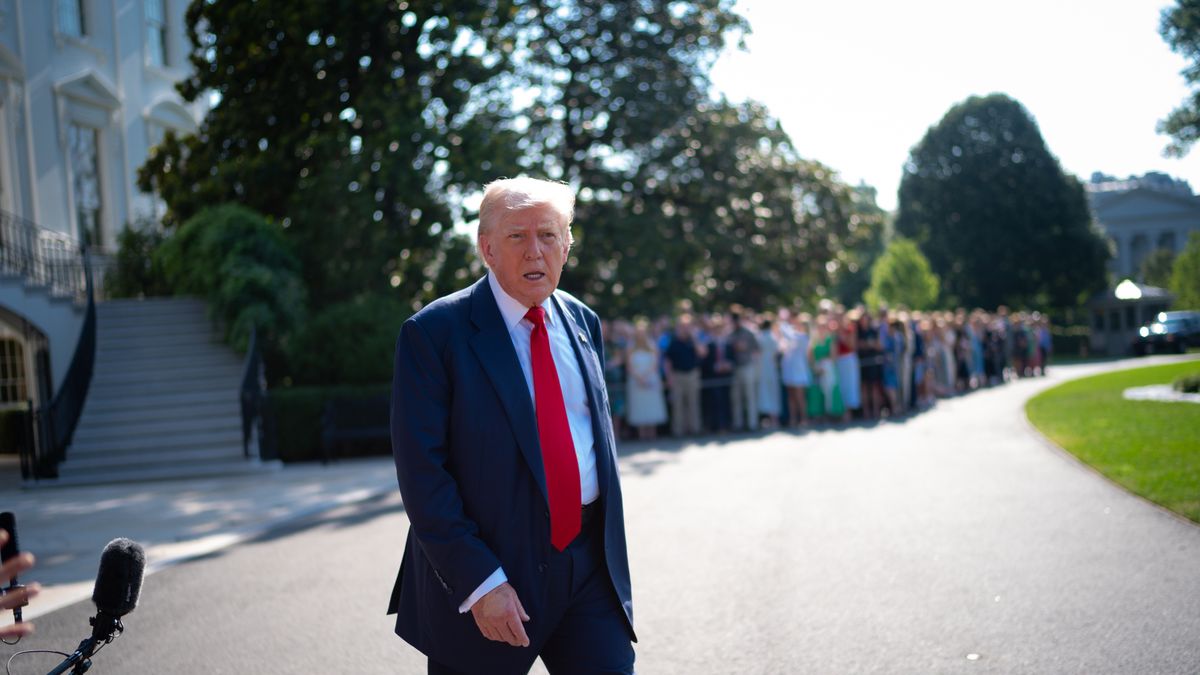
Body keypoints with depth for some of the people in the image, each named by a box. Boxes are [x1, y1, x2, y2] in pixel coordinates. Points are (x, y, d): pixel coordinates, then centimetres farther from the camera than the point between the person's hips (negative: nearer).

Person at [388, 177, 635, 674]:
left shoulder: (583, 323, 10)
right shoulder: (435, 332, -9)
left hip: (590, 562, 5)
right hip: (484, 565, -4)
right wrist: (479, 583, -18)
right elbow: (421, 471, -13)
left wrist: (609, 548, 15)